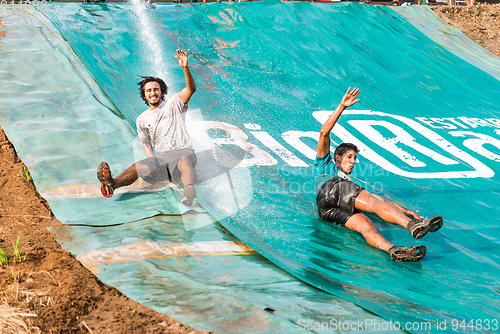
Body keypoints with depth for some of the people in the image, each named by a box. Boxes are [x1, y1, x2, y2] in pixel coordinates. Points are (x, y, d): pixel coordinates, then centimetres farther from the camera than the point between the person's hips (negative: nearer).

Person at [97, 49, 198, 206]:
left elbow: (191, 89, -6)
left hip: (183, 152, -3)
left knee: (184, 161, -40)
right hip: (161, 158, 3)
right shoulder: (142, 119, 21)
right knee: (140, 166, -28)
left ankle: (189, 189, -70)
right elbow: (146, 144, 21)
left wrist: (185, 68, -25)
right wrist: (153, 162, -1)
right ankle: (112, 184, -53)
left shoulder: (173, 104, 10)